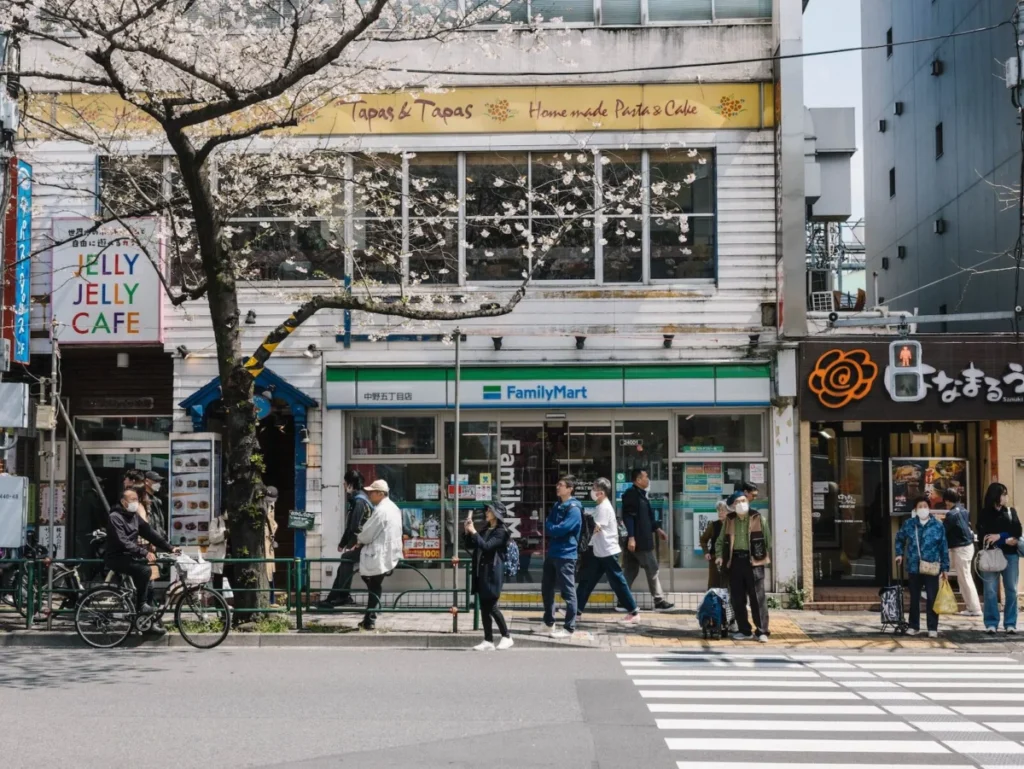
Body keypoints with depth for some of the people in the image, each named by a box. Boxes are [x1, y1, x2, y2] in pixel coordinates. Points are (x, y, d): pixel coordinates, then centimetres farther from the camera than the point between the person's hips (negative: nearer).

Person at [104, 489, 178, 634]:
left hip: (130, 556, 8)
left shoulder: (134, 516, 11)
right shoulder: (115, 517, -15)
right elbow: (122, 542, -26)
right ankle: (140, 606, -15)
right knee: (144, 570, -30)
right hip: (117, 558, -8)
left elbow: (149, 533, 7)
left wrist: (170, 548, -2)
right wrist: (144, 553, -32)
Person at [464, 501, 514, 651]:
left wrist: (473, 531, -16)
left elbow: (486, 546, -20)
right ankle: (488, 641, 7)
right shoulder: (486, 530, 17)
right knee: (484, 608, 5)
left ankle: (507, 637, 3)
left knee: (491, 607, -9)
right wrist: (468, 532, 4)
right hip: (482, 573, 8)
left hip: (493, 573, -8)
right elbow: (470, 546, 19)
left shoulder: (501, 531, -7)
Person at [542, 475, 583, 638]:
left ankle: (569, 628, 5)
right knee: (546, 588, 16)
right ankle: (549, 621, 30)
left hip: (566, 555, -9)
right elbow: (547, 527, 16)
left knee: (568, 592, -1)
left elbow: (559, 530, -21)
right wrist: (553, 529, -4)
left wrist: (550, 527, -2)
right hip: (552, 553, 9)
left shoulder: (574, 509, -15)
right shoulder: (556, 506, 13)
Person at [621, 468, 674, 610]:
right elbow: (628, 517, -21)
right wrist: (631, 537, -26)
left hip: (642, 540, 10)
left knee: (630, 571, 8)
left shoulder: (640, 494, 17)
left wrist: (657, 529, 22)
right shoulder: (631, 494, -14)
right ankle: (659, 600, 7)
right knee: (652, 570, -1)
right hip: (638, 540, -10)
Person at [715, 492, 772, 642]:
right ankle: (744, 630, 15)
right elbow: (720, 541, 16)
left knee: (758, 597, -4)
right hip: (735, 561, 4)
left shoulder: (758, 519, 3)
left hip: (753, 561, -4)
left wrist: (767, 558, -4)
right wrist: (719, 555, 0)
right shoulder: (729, 521, 12)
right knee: (737, 598, 6)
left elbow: (768, 540, 4)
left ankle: (762, 631, 1)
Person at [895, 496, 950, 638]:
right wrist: (900, 553, 10)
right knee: (914, 598, 11)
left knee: (932, 598, -2)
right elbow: (899, 538, 21)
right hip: (914, 567, 2)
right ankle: (914, 626, 22)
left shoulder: (937, 525, -2)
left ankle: (933, 628, 6)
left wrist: (945, 567, -1)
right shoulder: (909, 524, 2)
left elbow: (944, 547, 0)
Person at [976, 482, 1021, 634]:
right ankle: (991, 623, 1)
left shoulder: (1011, 512, 12)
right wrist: (1006, 540, -10)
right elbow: (982, 535, -4)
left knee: (1011, 590, 1)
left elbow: (1017, 532, 1)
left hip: (1010, 554, 2)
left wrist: (999, 536, -13)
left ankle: (1010, 623, 6)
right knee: (990, 590, -4)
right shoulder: (984, 514, 5)